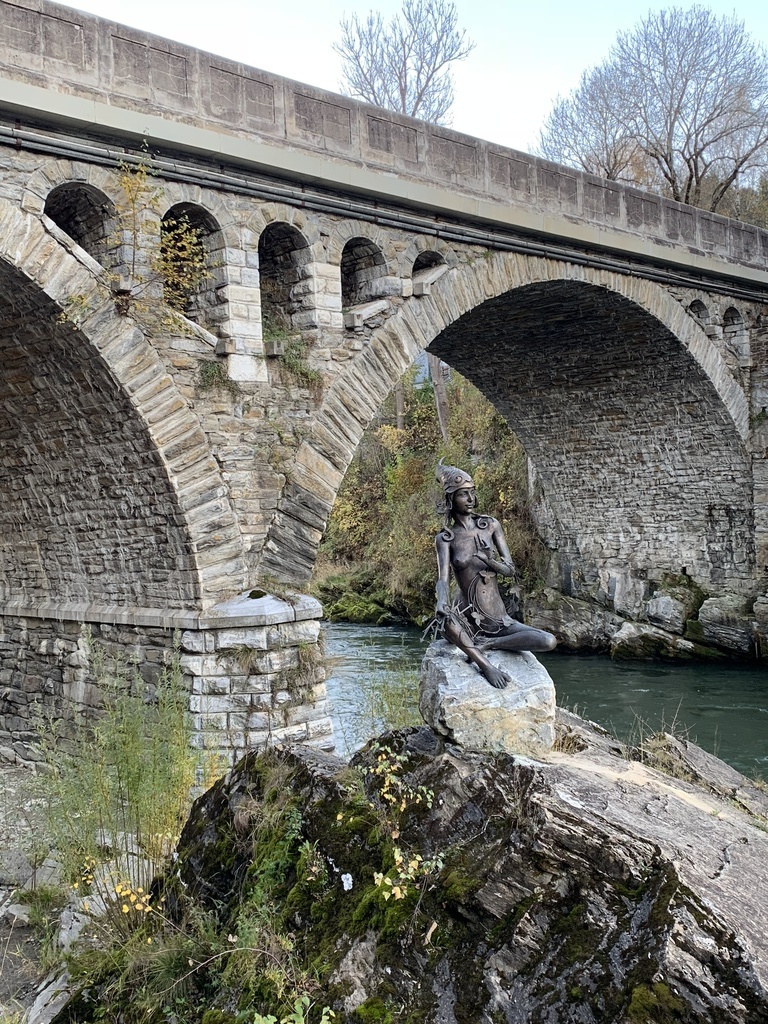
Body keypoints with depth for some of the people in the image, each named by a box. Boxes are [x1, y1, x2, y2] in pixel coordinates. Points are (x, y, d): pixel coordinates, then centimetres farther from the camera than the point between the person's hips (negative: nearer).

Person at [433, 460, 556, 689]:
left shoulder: (491, 525, 7)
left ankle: (484, 644, -13)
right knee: (445, 619, -40)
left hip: (499, 620, 3)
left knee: (549, 642, -20)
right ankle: (485, 665, -28)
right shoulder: (445, 538, 0)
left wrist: (485, 559, -20)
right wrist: (442, 605, -37)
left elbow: (509, 569, 3)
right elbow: (443, 579, -13)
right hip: (468, 619, -3)